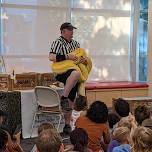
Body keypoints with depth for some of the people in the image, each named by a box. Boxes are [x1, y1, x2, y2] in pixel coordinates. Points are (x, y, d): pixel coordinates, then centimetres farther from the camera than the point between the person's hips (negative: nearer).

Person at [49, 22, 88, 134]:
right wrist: (67, 57, -20)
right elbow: (51, 57, -16)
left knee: (70, 101, 3)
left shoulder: (75, 43, 19)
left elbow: (82, 56, 25)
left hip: (73, 72, 7)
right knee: (76, 74, -39)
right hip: (61, 73, -6)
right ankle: (63, 98, -28)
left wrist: (84, 60, 1)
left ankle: (67, 125, 11)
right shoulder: (58, 43, -2)